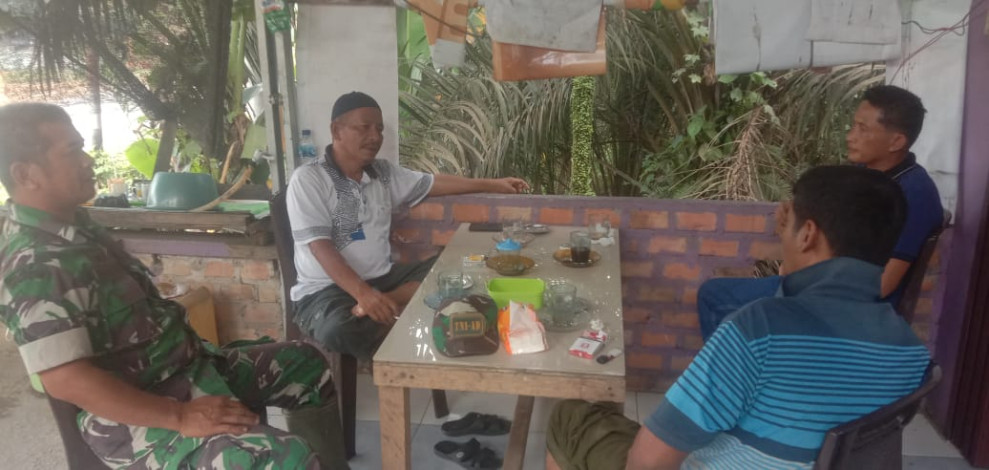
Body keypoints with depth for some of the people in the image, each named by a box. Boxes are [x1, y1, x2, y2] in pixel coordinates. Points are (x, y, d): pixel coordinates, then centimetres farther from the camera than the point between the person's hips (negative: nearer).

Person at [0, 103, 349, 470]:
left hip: (181, 367, 11)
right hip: (138, 418, -10)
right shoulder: (36, 264, -23)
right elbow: (65, 379, -30)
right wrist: (179, 416, -29)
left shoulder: (72, 224, 8)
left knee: (305, 363, 19)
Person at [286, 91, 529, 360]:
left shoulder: (384, 173, 8)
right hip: (327, 288, -6)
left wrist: (493, 185, 15)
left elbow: (434, 183, 16)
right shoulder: (308, 179, -12)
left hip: (382, 277, 6)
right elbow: (320, 246, -21)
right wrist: (362, 292, -33)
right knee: (339, 330, -40)